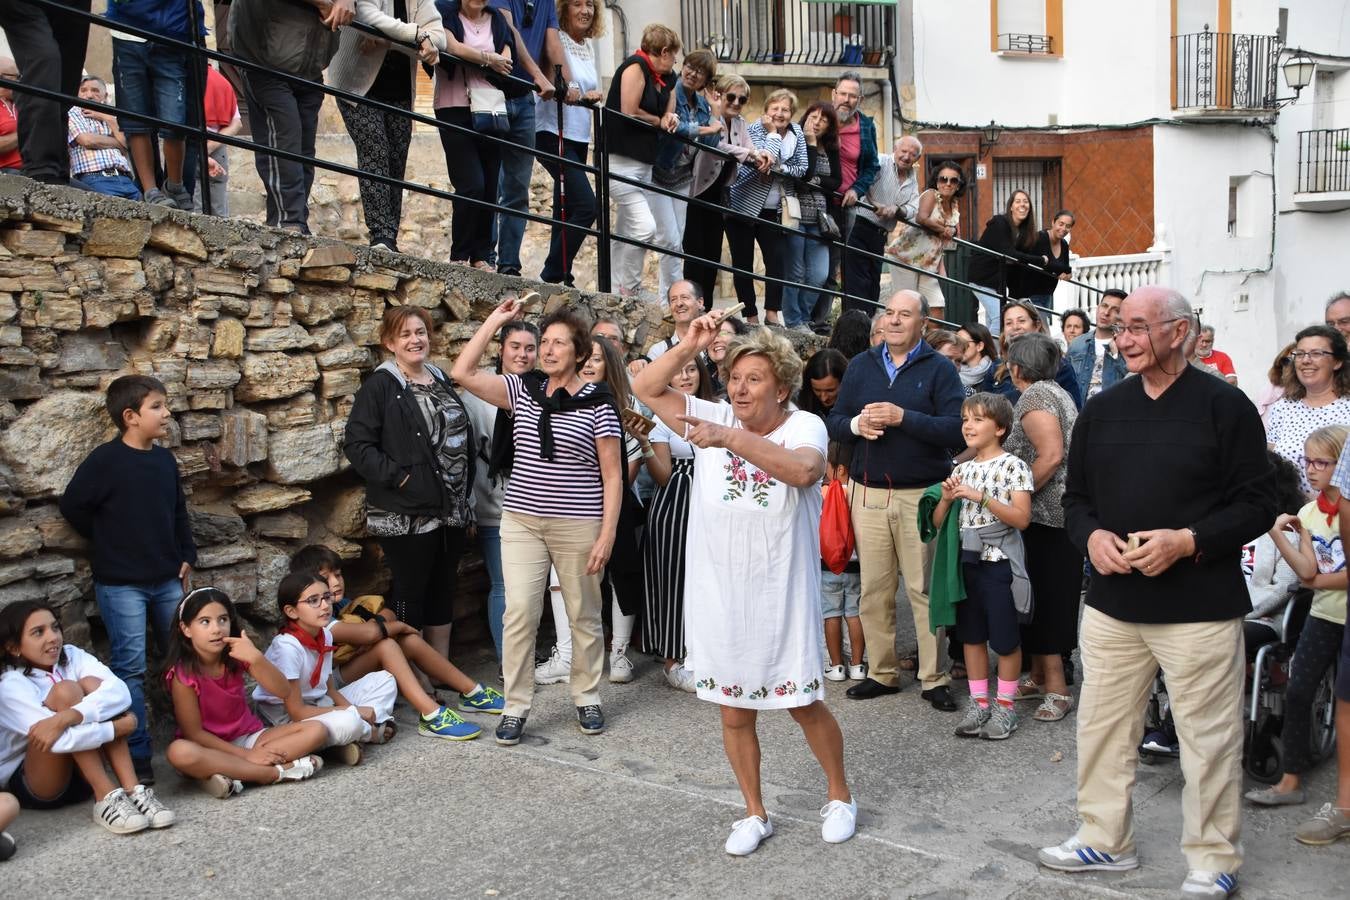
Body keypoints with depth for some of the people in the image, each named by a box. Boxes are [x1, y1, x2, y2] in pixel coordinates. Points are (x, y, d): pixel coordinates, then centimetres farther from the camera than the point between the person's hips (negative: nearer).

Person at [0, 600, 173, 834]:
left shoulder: (72, 656, -2)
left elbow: (120, 692, -23)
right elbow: (62, 740, -31)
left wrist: (66, 717, -36)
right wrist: (121, 726, -22)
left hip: (81, 776, 4)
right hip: (30, 786, -4)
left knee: (92, 684, -17)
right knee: (65, 690, -23)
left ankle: (132, 790, -26)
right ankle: (107, 798, -27)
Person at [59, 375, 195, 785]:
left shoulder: (165, 459, 6)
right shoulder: (106, 459, -12)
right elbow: (73, 506, -7)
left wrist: (186, 557, 11)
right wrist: (109, 543, 0)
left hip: (167, 579, 6)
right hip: (121, 583, -6)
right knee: (130, 667, -3)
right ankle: (137, 756, 4)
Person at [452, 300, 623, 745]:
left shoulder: (597, 401, -5)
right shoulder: (522, 389, 7)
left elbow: (612, 474, -5)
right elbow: (462, 373, -2)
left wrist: (607, 534, -11)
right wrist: (496, 320, 0)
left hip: (578, 525, -3)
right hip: (521, 521, 3)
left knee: (584, 615, 9)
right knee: (519, 612, -3)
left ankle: (587, 698, 25)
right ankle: (515, 706, 8)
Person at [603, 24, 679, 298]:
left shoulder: (666, 79, 14)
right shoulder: (636, 66, -10)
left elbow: (667, 116, 20)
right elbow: (629, 112, -17)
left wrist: (671, 119, -4)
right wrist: (659, 121, -2)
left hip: (644, 163, 9)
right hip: (620, 160, -9)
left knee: (625, 234, 11)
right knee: (645, 227, -18)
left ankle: (618, 292, 16)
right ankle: (628, 290, -8)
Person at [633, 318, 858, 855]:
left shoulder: (804, 426, -9)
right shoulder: (714, 418, 1)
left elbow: (803, 470, -32)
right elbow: (646, 388, 0)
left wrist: (730, 438, -37)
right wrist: (690, 347, -13)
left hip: (783, 597, -3)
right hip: (720, 596, 3)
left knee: (804, 705, 9)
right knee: (735, 713, 12)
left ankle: (839, 795, 34)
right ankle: (754, 813, 31)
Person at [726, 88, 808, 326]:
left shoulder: (796, 133, 4)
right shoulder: (754, 129, -9)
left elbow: (802, 169, -4)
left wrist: (778, 167, -18)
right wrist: (773, 133, -18)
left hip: (772, 210, 4)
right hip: (743, 205, -4)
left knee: (777, 260, -3)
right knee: (743, 264, 0)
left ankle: (772, 314, 5)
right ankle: (751, 317, 7)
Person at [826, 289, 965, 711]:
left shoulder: (939, 369, 1)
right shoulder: (861, 365, 12)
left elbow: (956, 428, -12)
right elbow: (833, 422, 10)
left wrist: (902, 417, -21)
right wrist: (856, 424, -11)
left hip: (922, 494, -3)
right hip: (868, 493, 3)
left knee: (925, 589, -1)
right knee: (874, 589, 7)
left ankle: (935, 679, 8)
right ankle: (882, 673, 18)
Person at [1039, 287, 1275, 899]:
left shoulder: (1224, 405, -6)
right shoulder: (1101, 410, 9)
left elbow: (1257, 503, -7)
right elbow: (1076, 495, 15)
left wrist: (1187, 542, -20)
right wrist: (1091, 536, -7)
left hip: (1200, 607, -5)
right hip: (1113, 602, 5)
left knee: (1207, 738, 4)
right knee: (1102, 727, 13)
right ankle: (1104, 840, 30)